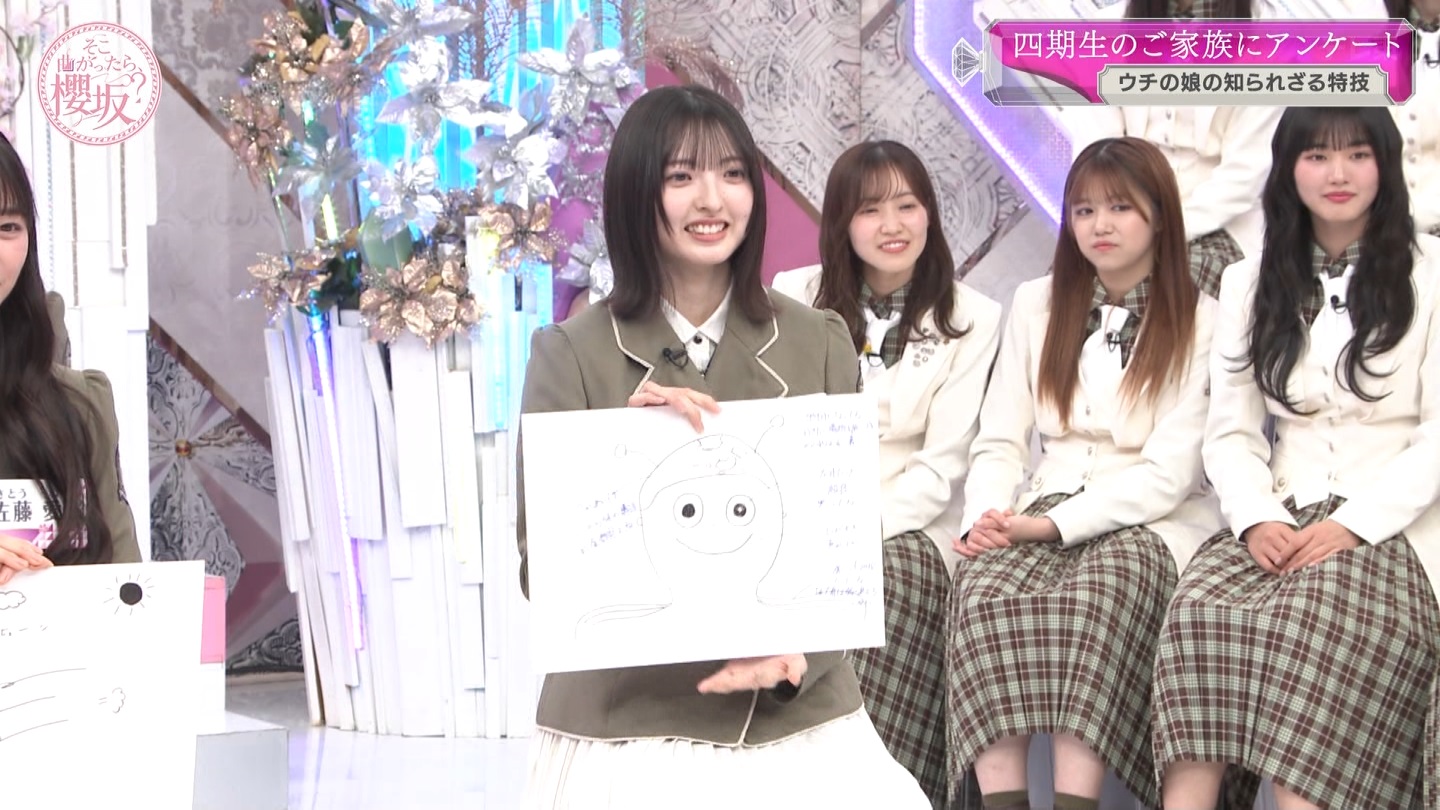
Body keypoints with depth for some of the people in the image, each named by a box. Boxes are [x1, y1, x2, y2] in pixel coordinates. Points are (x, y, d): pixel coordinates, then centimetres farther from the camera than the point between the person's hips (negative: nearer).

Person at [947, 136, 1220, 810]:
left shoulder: (1201, 323, 3)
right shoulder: (1037, 305, 16)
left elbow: (1167, 475, -6)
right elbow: (999, 441, 10)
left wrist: (1052, 524, -16)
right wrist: (987, 518, -12)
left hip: (1155, 525, -3)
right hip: (1048, 512, 3)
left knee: (1099, 588, -37)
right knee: (983, 587, -31)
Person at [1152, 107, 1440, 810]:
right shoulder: (1249, 284, 17)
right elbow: (1230, 431, 12)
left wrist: (1353, 524, -14)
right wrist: (1257, 517, -8)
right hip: (1281, 519, 3)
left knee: (1319, 625, -36)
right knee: (1200, 613, -30)